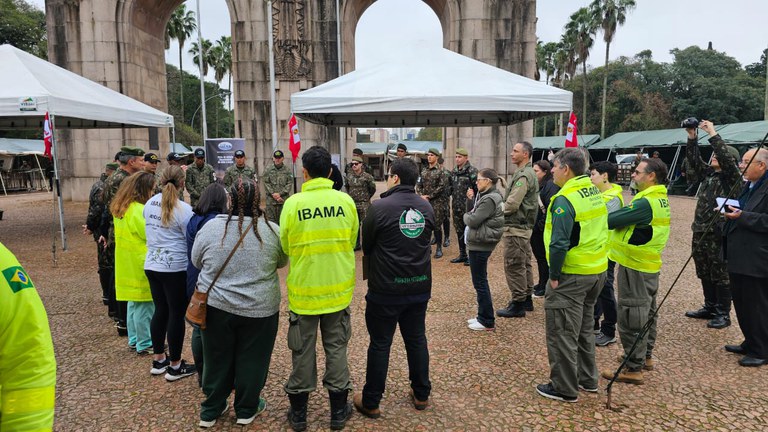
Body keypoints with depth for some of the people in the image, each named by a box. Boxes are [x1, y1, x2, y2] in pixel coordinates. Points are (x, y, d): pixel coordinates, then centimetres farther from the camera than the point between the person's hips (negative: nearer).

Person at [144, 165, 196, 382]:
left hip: (152, 265, 7)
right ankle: (175, 366, 13)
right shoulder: (184, 209, -16)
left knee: (160, 310, 17)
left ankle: (158, 360, 28)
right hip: (175, 268, -7)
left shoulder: (150, 204, 4)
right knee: (177, 314, 4)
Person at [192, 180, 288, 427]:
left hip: (216, 305, 2)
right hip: (259, 308, -1)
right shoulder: (272, 230, -7)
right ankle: (246, 410, 25)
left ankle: (211, 410, 28)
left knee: (218, 359, 15)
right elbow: (282, 262, 8)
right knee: (252, 360, 12)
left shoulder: (211, 227, -5)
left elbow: (197, 261, 8)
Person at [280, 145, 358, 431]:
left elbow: (285, 246, -3)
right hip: (338, 290, 1)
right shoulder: (346, 201, -8)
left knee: (303, 351, 13)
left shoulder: (293, 203, -13)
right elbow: (352, 241, 3)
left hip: (304, 290, -1)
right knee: (336, 348, 15)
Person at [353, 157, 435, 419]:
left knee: (380, 344, 7)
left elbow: (366, 246, -3)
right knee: (417, 339, 18)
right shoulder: (427, 208, 0)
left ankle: (370, 402, 19)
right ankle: (421, 394, 31)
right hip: (420, 287, 5)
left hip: (386, 289, -5)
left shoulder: (380, 207, -15)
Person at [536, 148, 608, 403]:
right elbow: (600, 229, 15)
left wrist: (554, 275, -15)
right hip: (598, 270, 9)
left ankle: (565, 388, 13)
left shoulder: (565, 200, -19)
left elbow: (559, 243, -25)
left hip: (571, 275, -9)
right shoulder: (595, 193, 8)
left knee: (562, 333, 4)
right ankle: (587, 379, 33)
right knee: (584, 327, 22)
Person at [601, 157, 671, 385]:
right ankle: (645, 357, 35)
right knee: (647, 312, 20)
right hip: (650, 264, 10)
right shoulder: (661, 199, 9)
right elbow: (628, 217, 5)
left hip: (635, 267, -10)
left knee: (632, 317, -2)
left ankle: (633, 369, 6)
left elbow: (611, 220, -23)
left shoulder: (646, 203, -23)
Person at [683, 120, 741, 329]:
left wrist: (713, 134, -23)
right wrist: (692, 138, -2)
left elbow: (726, 158, -24)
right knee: (705, 273, 16)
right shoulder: (709, 172, 11)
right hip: (700, 231, 8)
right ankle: (710, 308, 28)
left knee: (721, 275, 1)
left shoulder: (732, 176, -8)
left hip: (719, 234, -8)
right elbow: (695, 160, 10)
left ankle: (723, 314, 11)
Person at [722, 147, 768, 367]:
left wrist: (742, 216, -24)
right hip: (740, 257, 10)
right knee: (741, 304, 18)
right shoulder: (749, 186, 15)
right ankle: (750, 344, 32)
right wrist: (733, 213, 8)